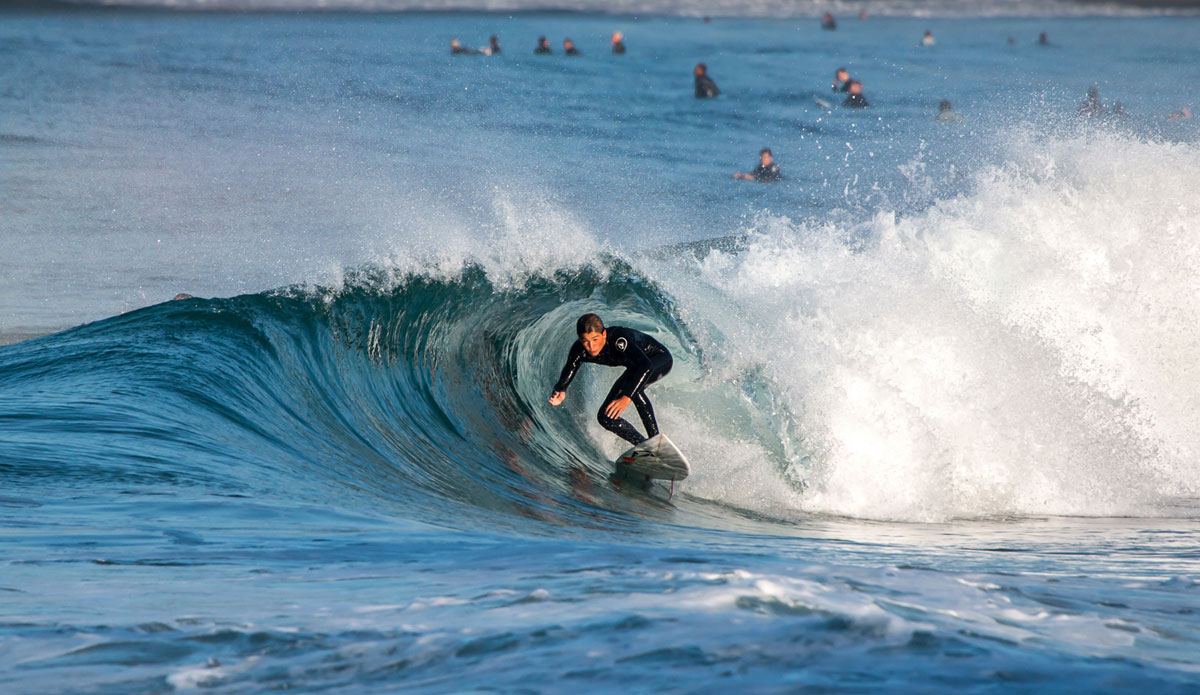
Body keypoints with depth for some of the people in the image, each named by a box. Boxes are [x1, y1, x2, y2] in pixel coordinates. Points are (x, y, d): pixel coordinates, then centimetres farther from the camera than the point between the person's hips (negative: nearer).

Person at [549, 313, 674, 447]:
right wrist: (560, 392, -45)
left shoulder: (618, 339, -40)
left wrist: (626, 398, -60)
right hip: (633, 370, 7)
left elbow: (646, 366, -51)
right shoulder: (579, 350, -23)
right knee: (605, 417, -6)